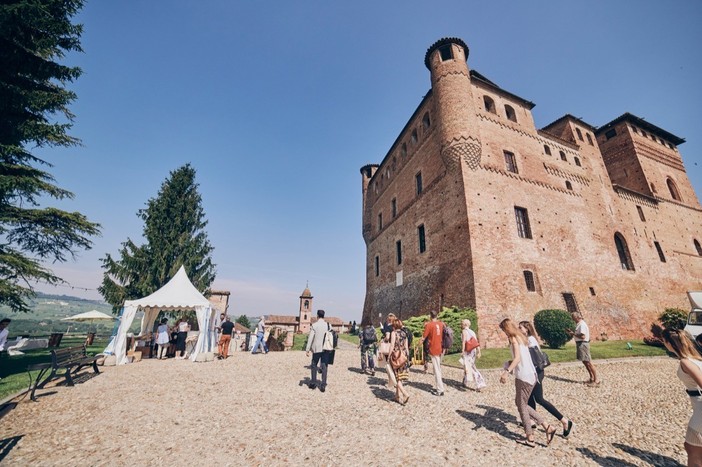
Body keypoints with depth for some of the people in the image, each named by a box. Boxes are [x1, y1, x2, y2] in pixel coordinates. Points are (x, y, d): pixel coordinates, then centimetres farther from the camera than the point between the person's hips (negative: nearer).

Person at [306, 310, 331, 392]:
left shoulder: (314, 325, -8)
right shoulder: (328, 325, 1)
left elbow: (310, 338, -10)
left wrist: (307, 350, -6)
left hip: (316, 349, -2)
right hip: (326, 349, 2)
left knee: (314, 366, 16)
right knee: (324, 367, 7)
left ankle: (313, 383, 23)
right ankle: (323, 385, 7)